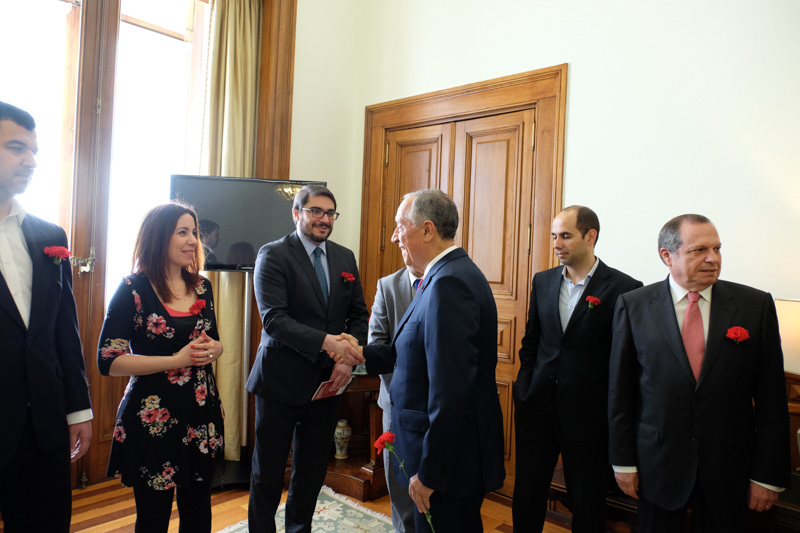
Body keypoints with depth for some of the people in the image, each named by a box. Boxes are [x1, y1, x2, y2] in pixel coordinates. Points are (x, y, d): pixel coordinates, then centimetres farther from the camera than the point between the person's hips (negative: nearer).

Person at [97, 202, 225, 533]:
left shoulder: (201, 286, 6)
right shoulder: (133, 289, -9)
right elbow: (108, 361, -13)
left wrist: (211, 350, -7)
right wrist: (176, 361, -19)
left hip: (202, 415, 5)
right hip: (152, 419, -5)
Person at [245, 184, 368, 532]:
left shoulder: (345, 258, 7)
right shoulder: (273, 255, -9)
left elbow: (358, 314, 8)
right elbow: (274, 318, -19)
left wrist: (347, 360, -7)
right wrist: (326, 341, -30)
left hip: (328, 382, 5)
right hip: (282, 382, -4)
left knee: (312, 473, 18)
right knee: (268, 474, 11)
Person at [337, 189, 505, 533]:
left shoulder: (449, 283, -25)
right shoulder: (451, 274, 8)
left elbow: (450, 388, -28)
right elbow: (423, 352, 11)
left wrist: (429, 471, -22)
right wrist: (363, 354, 8)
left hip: (451, 457, -9)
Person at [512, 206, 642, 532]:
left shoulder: (623, 288, -10)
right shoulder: (542, 281, 5)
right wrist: (526, 386, 6)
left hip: (588, 416, -3)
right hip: (537, 407, 4)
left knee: (587, 506, 14)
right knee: (526, 496, 14)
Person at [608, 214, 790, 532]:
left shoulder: (756, 305, -3)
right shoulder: (633, 306, -6)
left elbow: (771, 396, -1)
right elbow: (620, 390, -2)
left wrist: (768, 475, -1)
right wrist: (623, 461, -2)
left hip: (728, 469, 1)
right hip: (657, 466, 0)